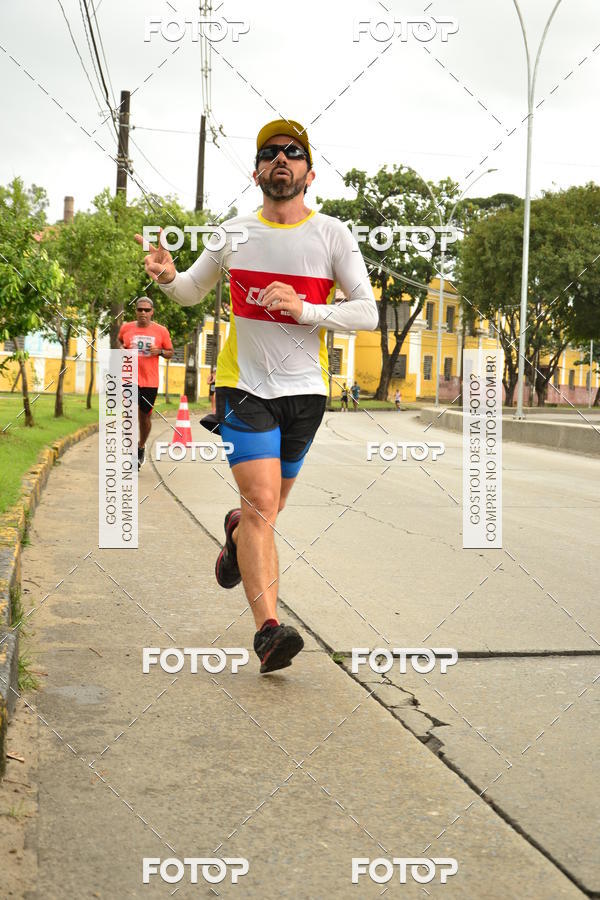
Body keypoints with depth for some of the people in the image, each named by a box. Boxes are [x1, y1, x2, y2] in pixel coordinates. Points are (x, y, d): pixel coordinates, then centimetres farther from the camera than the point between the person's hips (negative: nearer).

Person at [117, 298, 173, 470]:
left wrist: (160, 351, -12)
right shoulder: (126, 328, 3)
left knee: (145, 415, 11)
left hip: (150, 381, 1)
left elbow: (170, 352, 9)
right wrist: (122, 348, 2)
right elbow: (120, 340, 24)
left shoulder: (161, 331, 0)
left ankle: (141, 447, 37)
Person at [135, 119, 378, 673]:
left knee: (268, 507, 14)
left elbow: (368, 314, -4)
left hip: (305, 389, 1)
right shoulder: (235, 234, 5)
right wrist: (167, 277, -4)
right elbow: (192, 293, 19)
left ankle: (235, 533, 50)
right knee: (262, 503, -16)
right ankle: (269, 628, -15)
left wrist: (304, 309, -20)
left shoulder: (332, 235, -1)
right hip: (244, 383, -1)